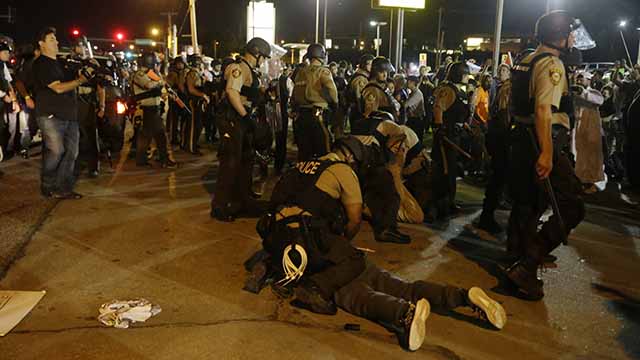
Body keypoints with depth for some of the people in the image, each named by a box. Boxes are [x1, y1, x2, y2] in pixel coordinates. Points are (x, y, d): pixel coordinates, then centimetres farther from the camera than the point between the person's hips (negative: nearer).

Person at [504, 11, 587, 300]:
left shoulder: (526, 61, 17)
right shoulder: (552, 64, -12)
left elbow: (514, 105, 23)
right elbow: (543, 110, -25)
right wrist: (546, 153, -29)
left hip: (520, 139, 10)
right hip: (540, 144, -10)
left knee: (526, 204, 18)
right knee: (572, 206, -6)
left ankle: (521, 264, 29)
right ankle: (527, 266, -10)